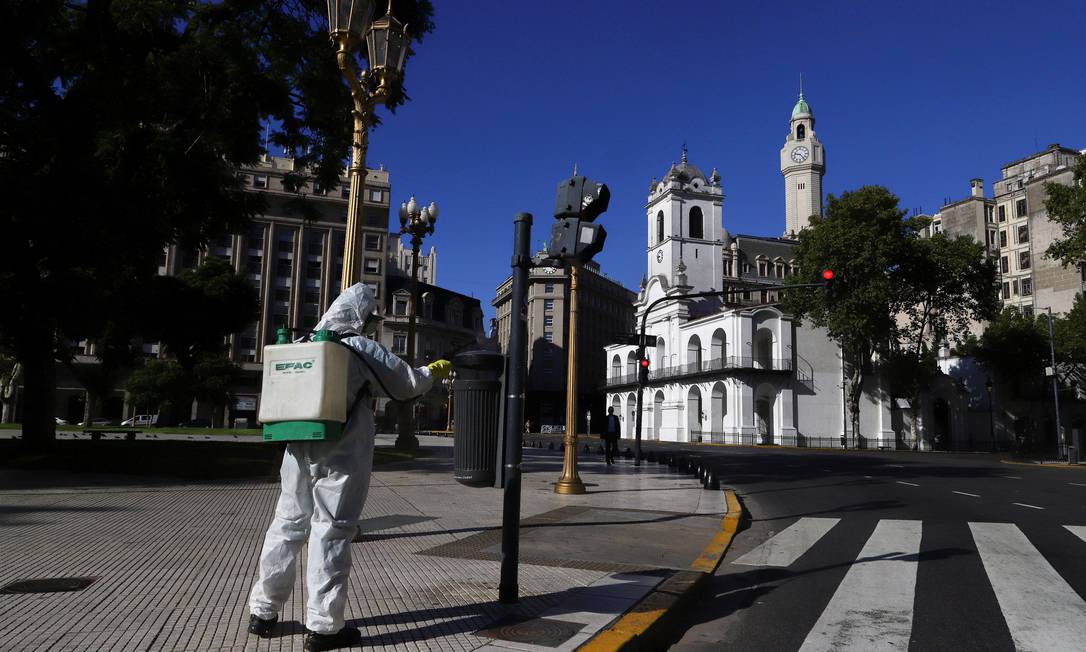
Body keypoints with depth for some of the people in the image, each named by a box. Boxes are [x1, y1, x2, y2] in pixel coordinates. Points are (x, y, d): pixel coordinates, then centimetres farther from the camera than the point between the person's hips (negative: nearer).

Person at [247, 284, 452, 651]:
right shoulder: (363, 350, -7)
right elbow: (408, 384, 1)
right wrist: (435, 371, 18)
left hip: (299, 450, 6)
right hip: (341, 455, -6)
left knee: (288, 524, 15)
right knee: (331, 532, -1)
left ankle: (263, 612, 24)